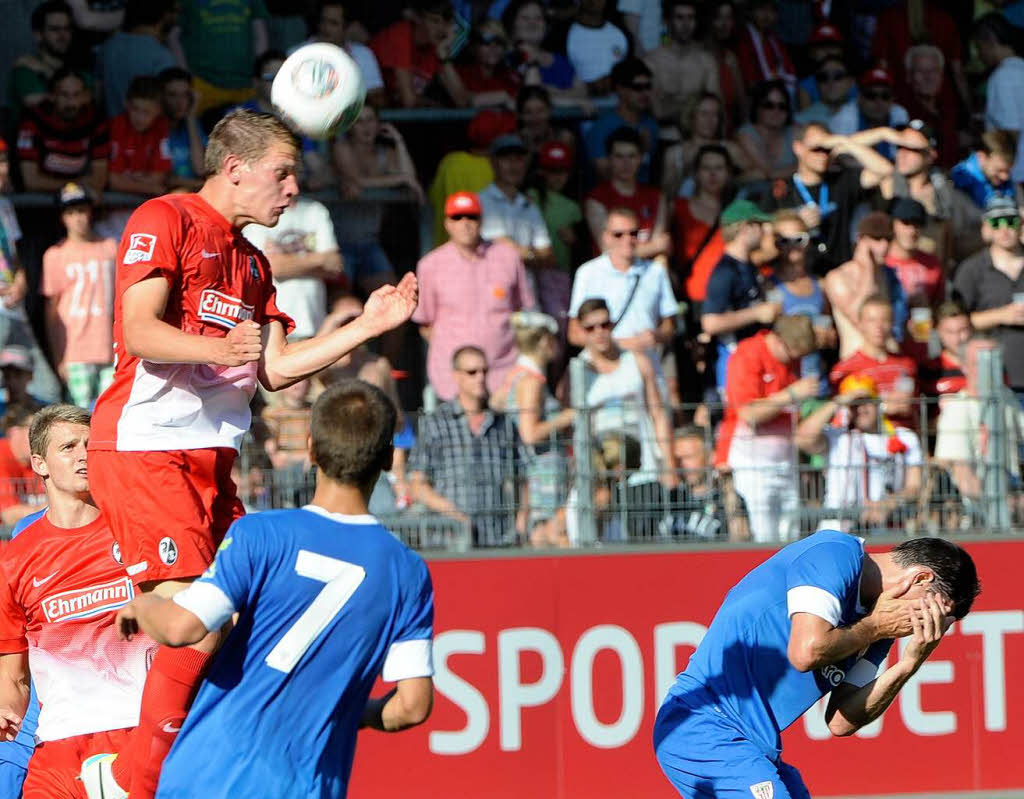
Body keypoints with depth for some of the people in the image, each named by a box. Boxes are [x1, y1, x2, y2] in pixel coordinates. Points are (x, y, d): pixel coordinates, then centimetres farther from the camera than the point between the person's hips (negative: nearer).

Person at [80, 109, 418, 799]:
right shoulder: (164, 220, -5)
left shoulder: (251, 262, 23)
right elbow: (139, 331, -16)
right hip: (144, 446, -9)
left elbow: (274, 371, 21)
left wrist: (368, 326, 15)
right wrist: (216, 348, -30)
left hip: (210, 457, 9)